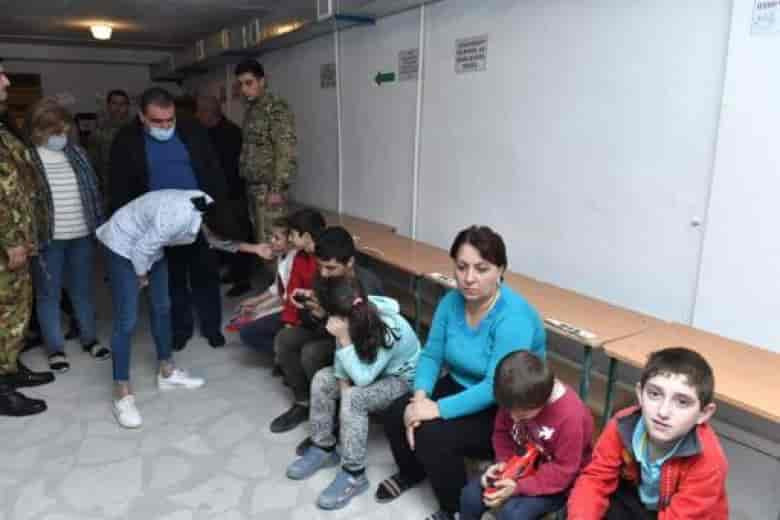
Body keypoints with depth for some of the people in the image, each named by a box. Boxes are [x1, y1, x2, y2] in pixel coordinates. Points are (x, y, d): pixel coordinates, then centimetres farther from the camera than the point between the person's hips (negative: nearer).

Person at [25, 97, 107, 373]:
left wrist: (99, 225, 8)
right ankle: (55, 348, 19)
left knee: (83, 289, 14)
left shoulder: (76, 153, 7)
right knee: (49, 294, 7)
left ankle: (90, 338, 30)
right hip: (47, 239, -3)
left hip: (81, 235, 4)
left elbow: (93, 190, 11)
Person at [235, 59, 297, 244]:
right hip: (253, 186, 8)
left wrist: (277, 188, -21)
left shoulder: (277, 108, -11)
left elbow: (285, 151, -18)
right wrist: (245, 181, 14)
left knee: (270, 240, -6)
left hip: (269, 187, -8)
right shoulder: (251, 109, 15)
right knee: (259, 238, 12)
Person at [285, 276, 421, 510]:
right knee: (322, 379, -7)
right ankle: (324, 448, 7)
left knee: (353, 398, -30)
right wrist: (342, 381, -19)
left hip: (403, 380, -7)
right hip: (370, 369, 7)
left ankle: (354, 475, -15)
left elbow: (363, 378, -34)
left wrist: (343, 339, -39)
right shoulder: (356, 318, -19)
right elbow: (343, 356, -5)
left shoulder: (389, 330, -36)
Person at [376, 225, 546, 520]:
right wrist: (420, 395, -21)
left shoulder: (514, 318, -29)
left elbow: (495, 388, -33)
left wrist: (439, 409, -32)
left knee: (431, 434, -24)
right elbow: (431, 355, -3)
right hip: (460, 387, 7)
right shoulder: (451, 302, -8)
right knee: (396, 415, -8)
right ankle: (411, 473, 24)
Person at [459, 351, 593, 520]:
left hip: (556, 482, -5)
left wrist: (519, 487, -28)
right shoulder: (516, 402, -16)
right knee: (470, 495, -10)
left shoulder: (570, 416, -32)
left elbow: (563, 472, -24)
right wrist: (503, 461, -15)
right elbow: (502, 432, 2)